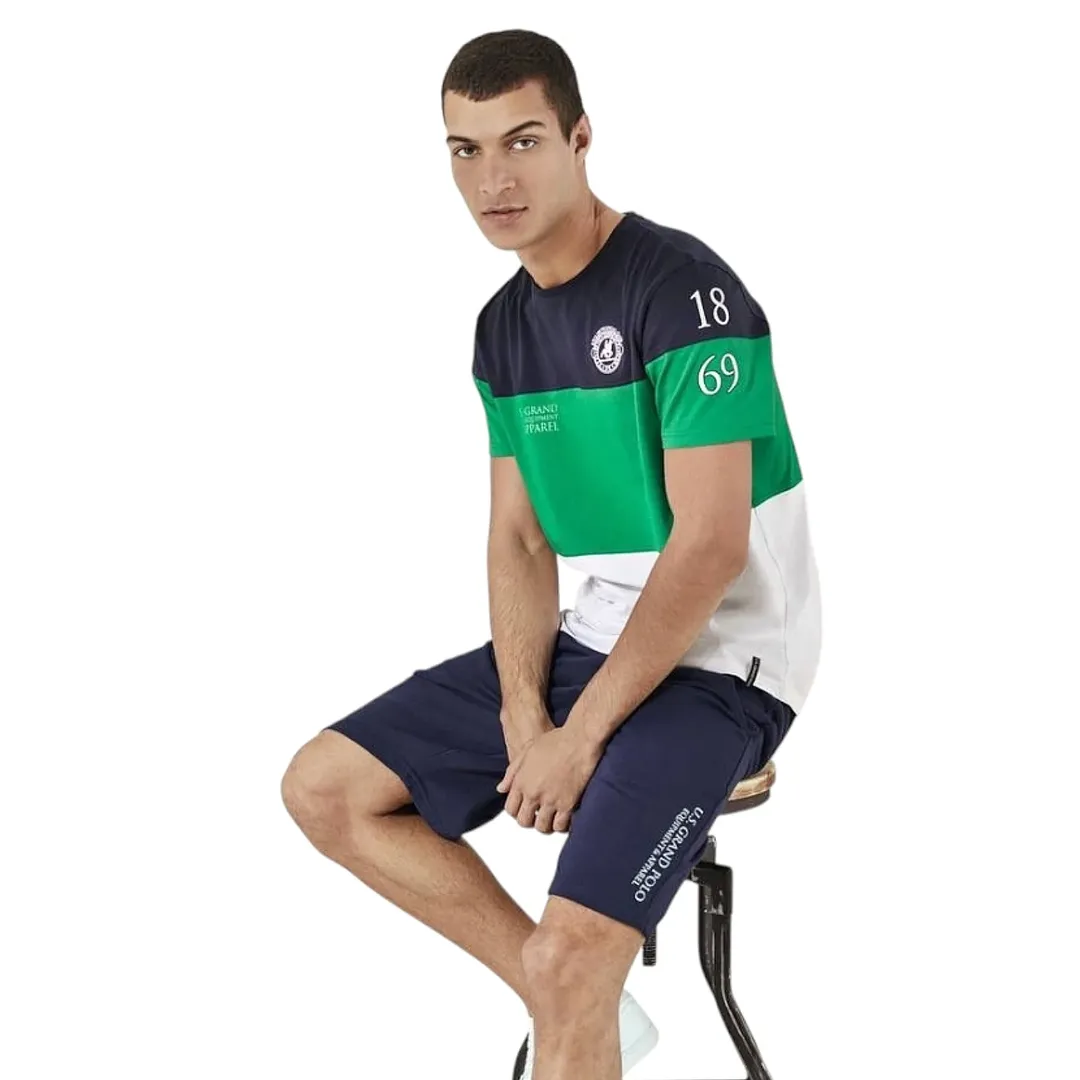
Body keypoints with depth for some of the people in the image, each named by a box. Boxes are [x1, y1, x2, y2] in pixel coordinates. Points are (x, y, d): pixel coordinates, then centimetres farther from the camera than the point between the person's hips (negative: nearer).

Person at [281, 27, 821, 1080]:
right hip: (586, 638, 8)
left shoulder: (683, 287, -17)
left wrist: (582, 735, -19)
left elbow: (710, 545, -20)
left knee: (566, 956, -27)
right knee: (323, 789, 3)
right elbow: (518, 538, 8)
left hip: (716, 663, -8)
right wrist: (522, 715, -8)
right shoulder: (504, 326, 8)